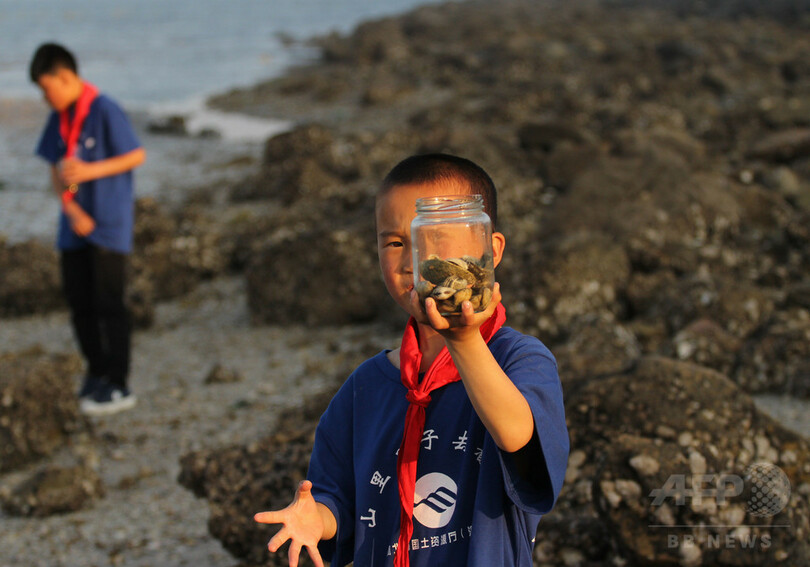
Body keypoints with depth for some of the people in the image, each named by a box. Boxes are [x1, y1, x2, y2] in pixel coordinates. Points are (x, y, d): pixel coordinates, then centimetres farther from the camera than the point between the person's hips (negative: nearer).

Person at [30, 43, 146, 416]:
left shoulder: (105, 112, -13)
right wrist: (72, 210, -9)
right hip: (75, 225, 7)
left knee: (108, 303, -4)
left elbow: (137, 156, -12)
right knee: (78, 301, 10)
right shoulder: (59, 119, 7)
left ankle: (118, 386, 4)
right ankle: (97, 372, 25)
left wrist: (89, 171, -20)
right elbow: (55, 171, 6)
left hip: (109, 225, -7)